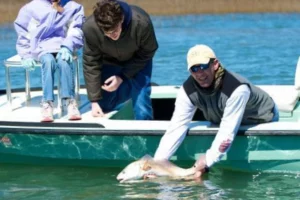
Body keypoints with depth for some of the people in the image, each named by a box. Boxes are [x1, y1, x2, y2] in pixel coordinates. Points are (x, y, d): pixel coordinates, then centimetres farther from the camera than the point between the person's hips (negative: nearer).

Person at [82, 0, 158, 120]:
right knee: (102, 108, 3)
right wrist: (94, 101, -23)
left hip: (138, 61, -2)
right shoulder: (90, 28, -36)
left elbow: (147, 52, -18)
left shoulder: (141, 23, -38)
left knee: (142, 111, -15)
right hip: (109, 63, 2)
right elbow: (91, 65, -23)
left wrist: (122, 76, -25)